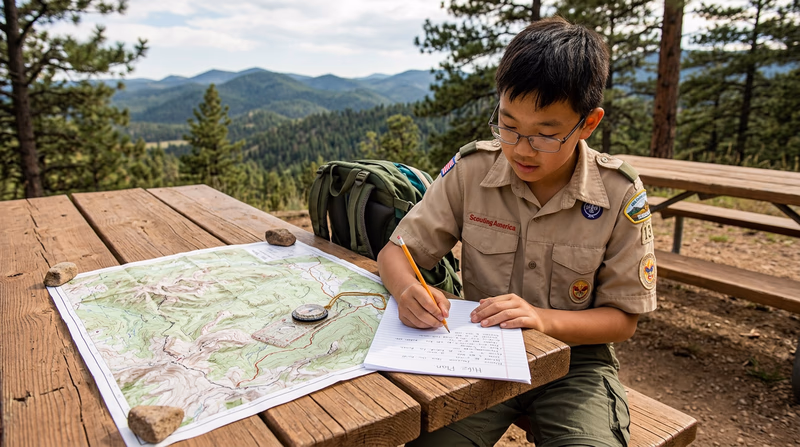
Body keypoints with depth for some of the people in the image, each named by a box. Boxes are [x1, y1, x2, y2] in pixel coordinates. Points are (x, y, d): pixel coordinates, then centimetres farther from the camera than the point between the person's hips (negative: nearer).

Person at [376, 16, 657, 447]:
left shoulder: (620, 196, -10)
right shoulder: (470, 170, -8)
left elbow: (623, 319, -4)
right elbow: (395, 252, -2)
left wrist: (545, 319, -23)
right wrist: (408, 290, -25)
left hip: (573, 358, 0)